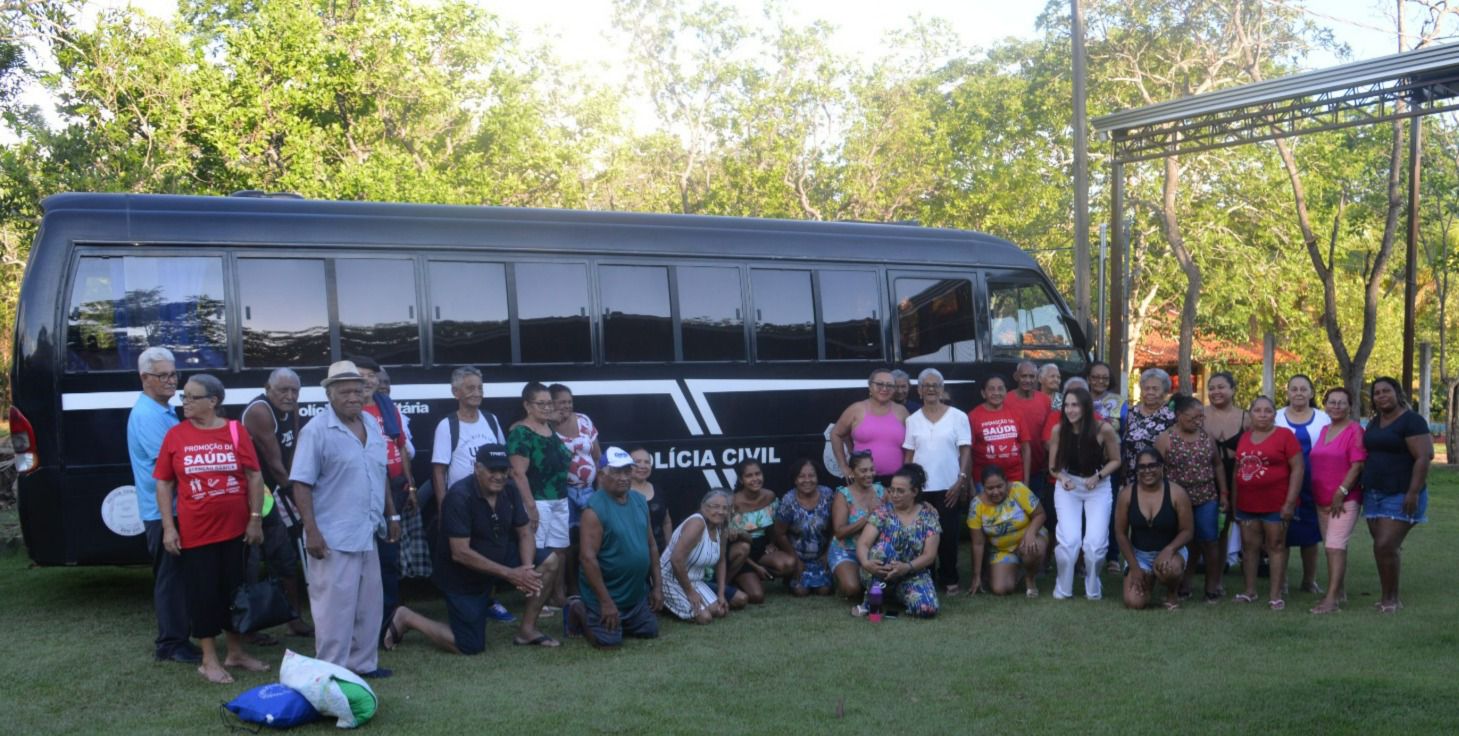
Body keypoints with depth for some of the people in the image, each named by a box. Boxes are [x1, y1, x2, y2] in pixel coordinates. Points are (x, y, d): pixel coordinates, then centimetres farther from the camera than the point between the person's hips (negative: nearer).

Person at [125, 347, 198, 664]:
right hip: (162, 511, -10)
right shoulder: (146, 415, -17)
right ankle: (170, 645, 5)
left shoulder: (165, 411, 15)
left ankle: (180, 635, 24)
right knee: (169, 576, -3)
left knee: (179, 575, 15)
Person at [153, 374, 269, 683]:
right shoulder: (175, 435, -2)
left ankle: (236, 652, 26)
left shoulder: (235, 432, -2)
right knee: (203, 592, 5)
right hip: (195, 531, -1)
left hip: (236, 528, 1)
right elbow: (163, 483, 1)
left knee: (236, 589, 11)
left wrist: (256, 519, -2)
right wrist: (169, 527, -4)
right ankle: (209, 660, 17)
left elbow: (254, 476, 2)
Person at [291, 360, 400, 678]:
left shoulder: (372, 425, 9)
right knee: (335, 607, -2)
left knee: (369, 605, 15)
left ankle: (363, 663, 27)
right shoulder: (316, 431, -12)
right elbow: (301, 485, -14)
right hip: (333, 538, -7)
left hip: (368, 534, 7)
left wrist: (391, 515, 17)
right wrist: (311, 532, -19)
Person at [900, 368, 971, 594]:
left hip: (949, 488, -2)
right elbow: (909, 455, 8)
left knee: (948, 535, 1)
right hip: (920, 489, 2)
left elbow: (965, 451, -1)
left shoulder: (958, 416, 1)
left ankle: (949, 579, 14)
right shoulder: (912, 420, 7)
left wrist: (961, 481, -9)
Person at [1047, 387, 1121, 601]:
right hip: (1068, 486, 1)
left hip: (1099, 487, -1)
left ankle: (1093, 588, 21)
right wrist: (1062, 478, -21)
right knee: (1068, 540, -12)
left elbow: (1115, 460, -3)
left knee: (1095, 541, -7)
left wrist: (1098, 476, -18)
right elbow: (1053, 466, -1)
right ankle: (1063, 588, 10)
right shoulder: (1059, 430, -13)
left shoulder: (1103, 429, -18)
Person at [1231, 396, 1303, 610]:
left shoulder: (1284, 435, -6)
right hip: (1247, 504, 5)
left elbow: (1297, 468, -9)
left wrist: (1290, 501, -14)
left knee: (1276, 546, 2)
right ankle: (1250, 590, 19)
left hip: (1276, 504, -5)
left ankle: (1276, 595, 4)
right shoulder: (1244, 438, 11)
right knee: (1249, 546, 9)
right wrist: (1234, 501, 15)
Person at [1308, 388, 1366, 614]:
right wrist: (1315, 495, 15)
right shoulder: (1323, 431, 14)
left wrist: (1341, 493, -18)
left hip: (1345, 500, -7)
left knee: (1336, 546, -13)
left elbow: (1358, 466, -15)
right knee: (1331, 547, 13)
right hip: (1322, 500, 8)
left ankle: (1331, 598, -16)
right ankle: (1340, 592, 23)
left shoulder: (1355, 431, -8)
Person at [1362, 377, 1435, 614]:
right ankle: (1390, 598, 13)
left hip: (1400, 496, -7)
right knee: (1382, 547, 6)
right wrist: (1364, 488, 15)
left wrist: (1414, 493, -21)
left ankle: (1390, 599, -1)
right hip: (1374, 494, 7)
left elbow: (1423, 457, -16)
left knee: (1385, 546, -13)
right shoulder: (1374, 422, 14)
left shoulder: (1411, 420, -10)